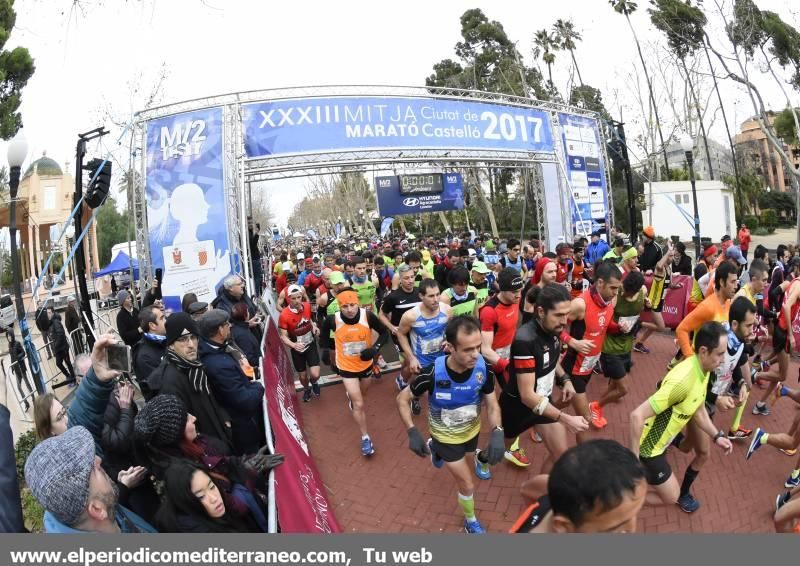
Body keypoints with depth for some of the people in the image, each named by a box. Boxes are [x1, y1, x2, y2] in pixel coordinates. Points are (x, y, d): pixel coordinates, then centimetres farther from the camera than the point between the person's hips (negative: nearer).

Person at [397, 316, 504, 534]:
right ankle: (471, 522, 38)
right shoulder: (433, 374, -36)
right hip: (446, 436, -3)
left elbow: (492, 404, -14)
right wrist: (412, 433, -30)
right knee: (467, 485, 6)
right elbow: (402, 399, -19)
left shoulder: (484, 369, -30)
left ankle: (436, 449, 61)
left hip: (472, 431, 4)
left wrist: (497, 433, -32)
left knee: (466, 467, 30)